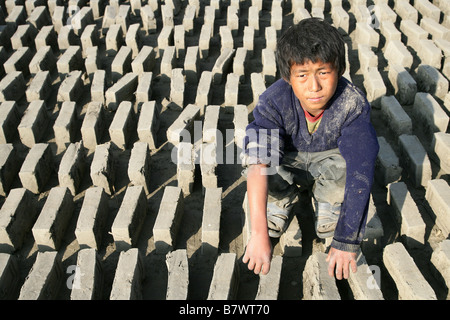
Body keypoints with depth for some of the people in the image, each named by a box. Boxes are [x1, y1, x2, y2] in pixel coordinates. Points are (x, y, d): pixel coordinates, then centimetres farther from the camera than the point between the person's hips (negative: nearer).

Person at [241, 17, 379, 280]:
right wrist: (259, 236, -51)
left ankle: (327, 199, 2)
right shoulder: (273, 102, -31)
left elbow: (360, 176, -35)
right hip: (287, 162, 1)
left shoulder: (353, 104, -32)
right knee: (255, 156, -32)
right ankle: (286, 196, 3)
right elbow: (257, 165, -42)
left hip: (327, 157, 0)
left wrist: (346, 243, -37)